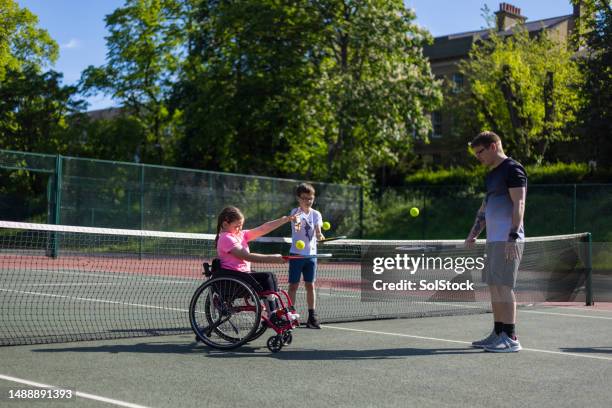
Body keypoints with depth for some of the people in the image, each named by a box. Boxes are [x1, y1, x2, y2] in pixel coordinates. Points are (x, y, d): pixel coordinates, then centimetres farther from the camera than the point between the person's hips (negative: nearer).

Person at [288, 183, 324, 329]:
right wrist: (297, 222, -54)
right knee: (293, 285, 1)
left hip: (311, 254, 3)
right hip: (296, 253, -3)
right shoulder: (296, 212, -5)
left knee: (310, 285, 7)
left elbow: (318, 228, -10)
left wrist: (319, 235, -33)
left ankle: (312, 316, 12)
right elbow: (296, 219, -29)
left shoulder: (316, 214, 6)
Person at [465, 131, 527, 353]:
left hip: (508, 240, -9)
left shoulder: (513, 169, -8)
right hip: (493, 240, 9)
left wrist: (512, 236, -23)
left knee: (503, 286, -10)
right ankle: (498, 334, 17)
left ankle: (511, 338, -7)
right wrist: (474, 233, 17)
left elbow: (519, 204, -16)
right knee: (494, 287, 10)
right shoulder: (492, 174, 20)